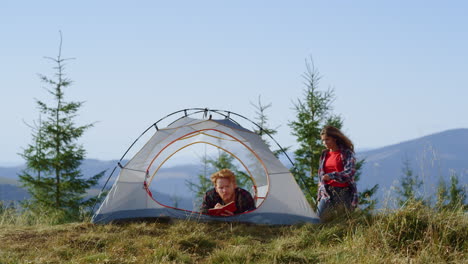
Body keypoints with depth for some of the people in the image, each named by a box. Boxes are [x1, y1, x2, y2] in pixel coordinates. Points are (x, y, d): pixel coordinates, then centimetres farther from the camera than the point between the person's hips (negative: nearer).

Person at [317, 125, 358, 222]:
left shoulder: (347, 153, -3)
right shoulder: (324, 154, 14)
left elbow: (349, 173, -15)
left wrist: (331, 176, -28)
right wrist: (320, 194, 16)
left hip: (343, 193, -4)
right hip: (327, 193, 5)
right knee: (319, 220, -8)